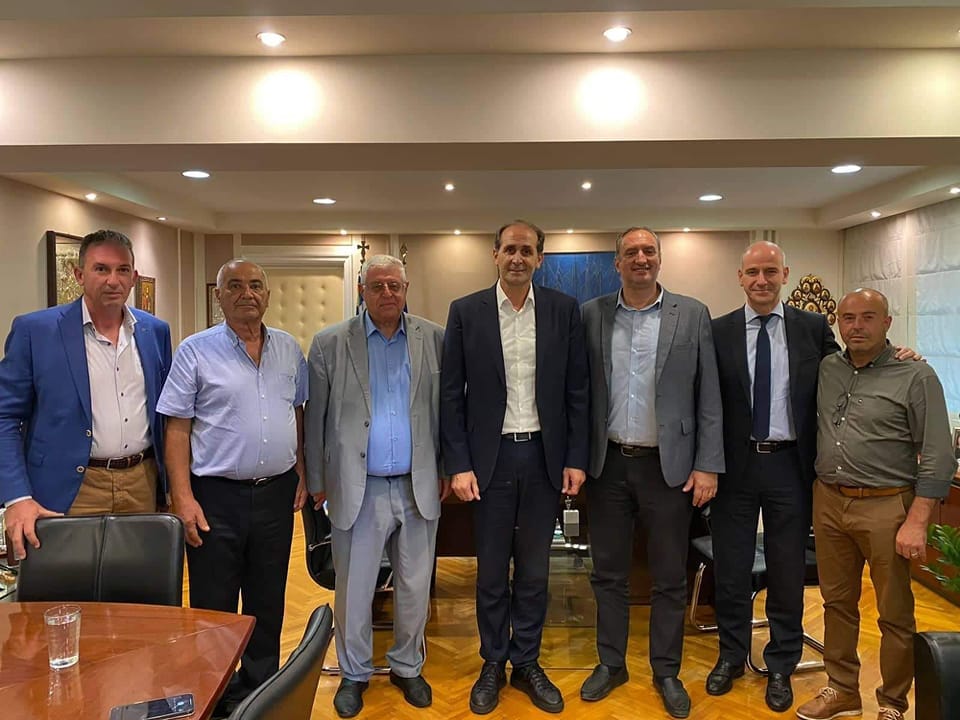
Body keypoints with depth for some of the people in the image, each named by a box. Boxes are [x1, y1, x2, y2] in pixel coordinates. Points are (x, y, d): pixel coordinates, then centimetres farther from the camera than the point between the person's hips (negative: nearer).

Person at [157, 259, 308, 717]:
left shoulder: (289, 349, 6)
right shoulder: (196, 351, -5)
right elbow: (177, 428, -7)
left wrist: (302, 474, 10)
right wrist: (183, 498, -12)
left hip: (277, 492, 4)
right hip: (216, 496, -3)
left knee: (268, 602, 16)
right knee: (214, 608, 9)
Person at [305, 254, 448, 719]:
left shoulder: (434, 339, 1)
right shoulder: (330, 343, -2)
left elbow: (446, 409, 6)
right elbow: (316, 419, 2)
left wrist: (448, 468, 4)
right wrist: (316, 481, 3)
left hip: (418, 488, 2)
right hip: (358, 489, -1)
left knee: (415, 588, 14)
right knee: (353, 590, 11)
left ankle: (407, 667, 36)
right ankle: (354, 673, 33)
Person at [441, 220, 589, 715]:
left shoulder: (564, 310, 1)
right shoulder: (466, 312, -2)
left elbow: (577, 390, 3)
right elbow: (451, 394, -2)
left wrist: (576, 459, -1)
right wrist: (458, 464, -7)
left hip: (545, 457, 1)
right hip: (490, 457, -1)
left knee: (534, 570, 13)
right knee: (491, 571, 12)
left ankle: (527, 664, 30)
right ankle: (493, 665, 30)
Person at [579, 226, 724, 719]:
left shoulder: (692, 315, -1)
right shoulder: (591, 315, 2)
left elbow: (708, 397, -1)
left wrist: (707, 465, -6)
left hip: (668, 464, -1)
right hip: (608, 462, 1)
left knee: (669, 579, 10)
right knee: (608, 573, 13)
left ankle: (666, 672, 29)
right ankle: (610, 663, 31)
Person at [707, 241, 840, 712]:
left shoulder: (814, 328, 1)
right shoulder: (718, 332, -1)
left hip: (790, 464, 0)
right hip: (735, 463, 0)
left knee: (787, 570, 12)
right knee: (730, 568, 13)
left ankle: (781, 666, 32)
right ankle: (731, 655, 34)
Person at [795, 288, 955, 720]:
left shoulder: (916, 377, -7)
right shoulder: (826, 369, 7)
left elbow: (938, 458, -8)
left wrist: (916, 522, -14)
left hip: (886, 507, -4)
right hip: (828, 502, 5)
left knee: (895, 615, 7)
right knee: (837, 602, 15)